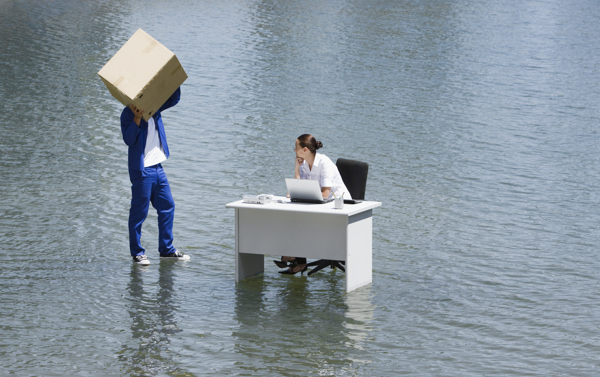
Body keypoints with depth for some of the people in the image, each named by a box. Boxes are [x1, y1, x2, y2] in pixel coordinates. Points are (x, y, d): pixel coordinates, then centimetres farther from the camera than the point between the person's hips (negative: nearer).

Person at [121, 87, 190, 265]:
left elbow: (173, 99, 17)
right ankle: (137, 253, 8)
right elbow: (128, 139, -21)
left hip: (157, 167, 8)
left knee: (167, 206, 10)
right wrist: (137, 118, -31)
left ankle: (167, 249, 20)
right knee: (139, 211, -1)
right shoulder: (128, 113, -12)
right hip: (141, 169, -8)